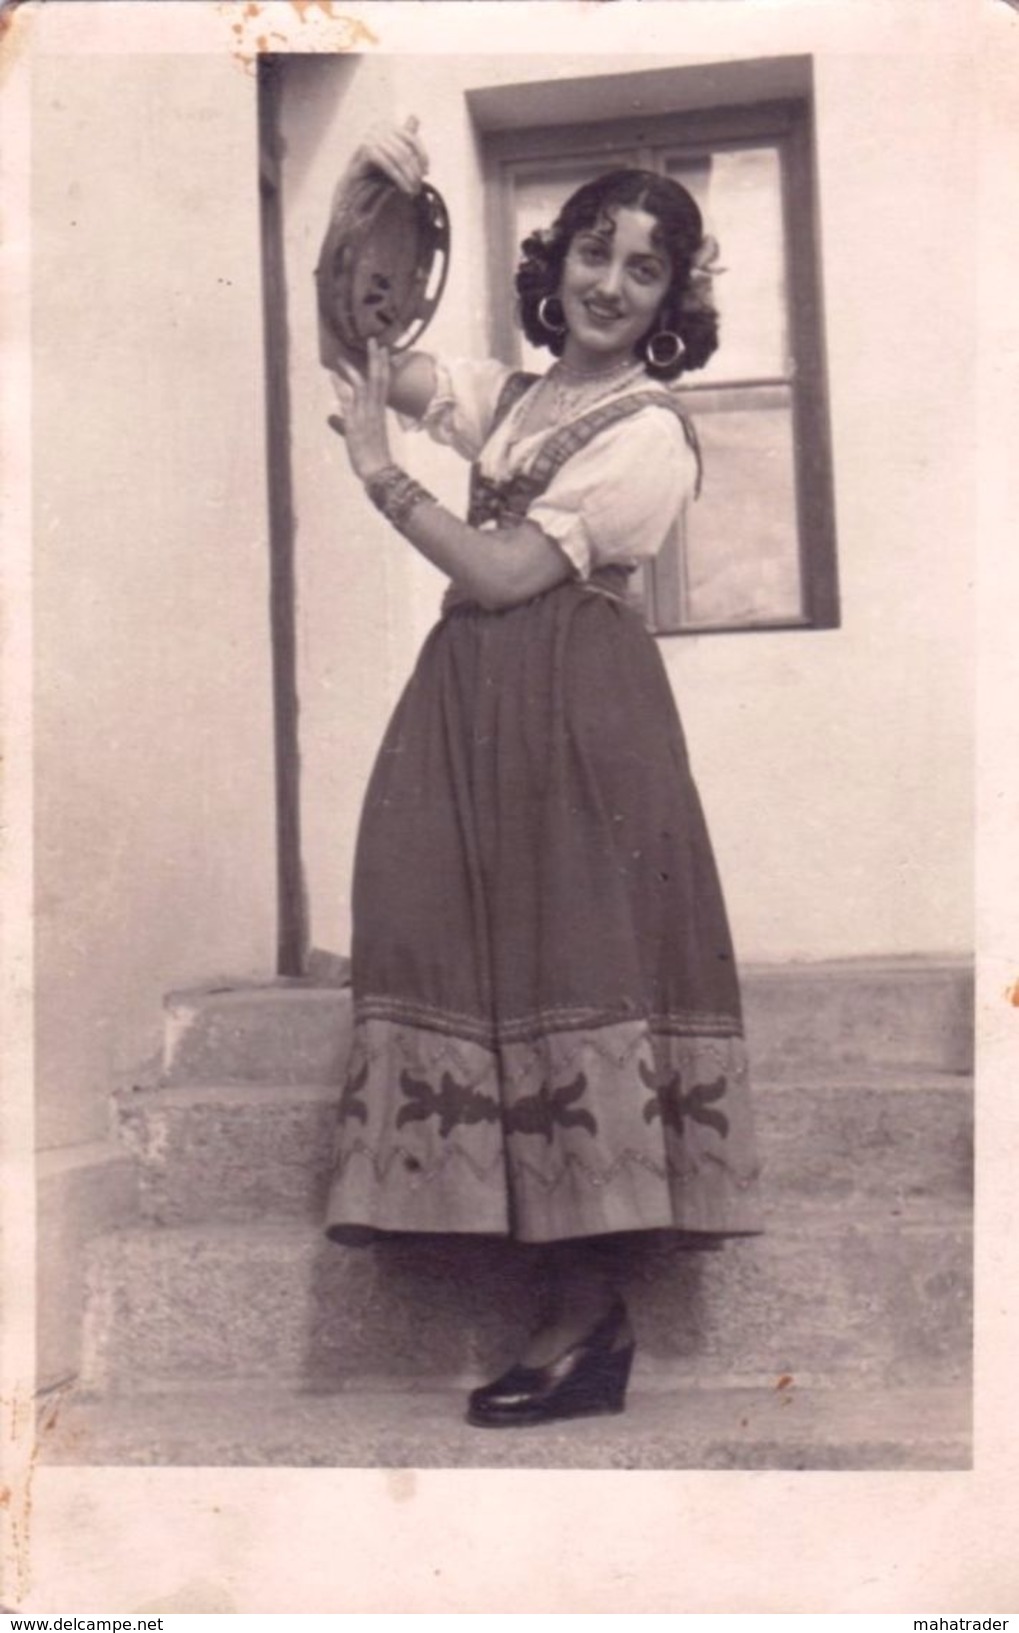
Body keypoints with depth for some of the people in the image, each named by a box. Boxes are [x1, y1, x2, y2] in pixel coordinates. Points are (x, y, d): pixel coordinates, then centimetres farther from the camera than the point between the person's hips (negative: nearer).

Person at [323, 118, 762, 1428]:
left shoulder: (649, 434, -3)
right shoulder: (504, 395, 18)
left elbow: (504, 574, -11)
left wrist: (380, 473, -2)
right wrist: (359, 199, 3)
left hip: (578, 717, -7)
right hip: (474, 706, 7)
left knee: (573, 967, -8)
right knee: (491, 963, 2)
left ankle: (585, 1315, -1)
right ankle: (579, 1300, 10)